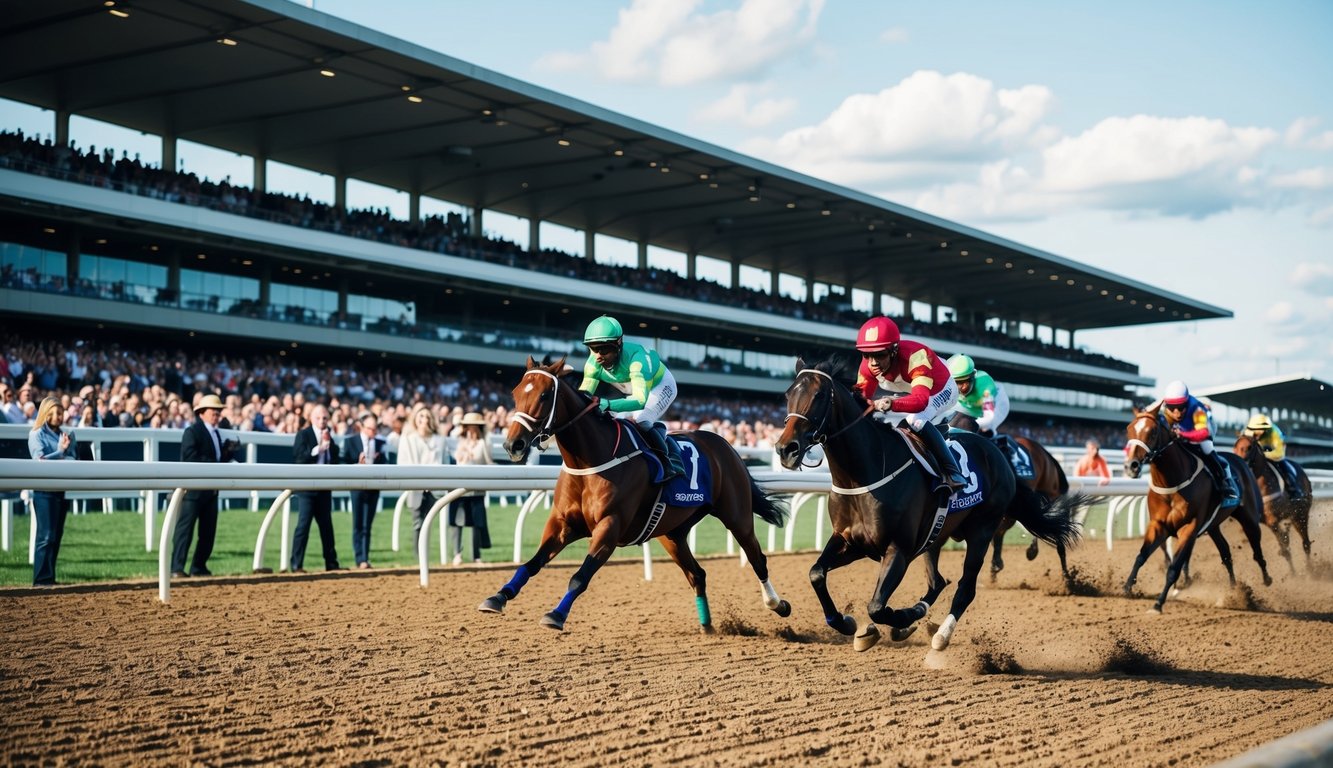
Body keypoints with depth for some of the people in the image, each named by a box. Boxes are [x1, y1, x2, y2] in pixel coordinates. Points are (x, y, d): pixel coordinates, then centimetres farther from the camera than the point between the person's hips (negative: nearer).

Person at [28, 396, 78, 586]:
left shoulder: (64, 435, 13)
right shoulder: (36, 434, -1)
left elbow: (73, 459, 3)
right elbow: (40, 460, -11)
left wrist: (55, 459, -13)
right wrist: (60, 452, -7)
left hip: (63, 489, 6)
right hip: (45, 490, -6)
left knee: (57, 535, 8)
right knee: (46, 535, -9)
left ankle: (49, 577, 14)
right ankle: (42, 578, -9)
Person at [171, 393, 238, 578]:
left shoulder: (216, 434, 19)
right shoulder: (192, 432, -8)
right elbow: (190, 457, -19)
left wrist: (230, 450, 0)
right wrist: (212, 465, -22)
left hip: (211, 489, 8)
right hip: (193, 488, -8)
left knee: (209, 530, 9)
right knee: (185, 528, -8)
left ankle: (199, 567, 16)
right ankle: (177, 567, -8)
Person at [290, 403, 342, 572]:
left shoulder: (328, 436, 13)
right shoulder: (303, 435, -2)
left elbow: (335, 459, 5)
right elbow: (299, 457, -13)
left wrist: (329, 443, -7)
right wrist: (317, 449, -22)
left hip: (324, 486, 5)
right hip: (306, 486, -5)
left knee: (326, 525, 10)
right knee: (303, 524, -8)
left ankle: (331, 563, 16)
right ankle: (296, 565, -6)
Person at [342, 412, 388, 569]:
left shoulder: (381, 443, 7)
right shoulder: (351, 442, 0)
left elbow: (384, 466, 7)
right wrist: (357, 465, -22)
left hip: (373, 487, 3)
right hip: (358, 486, -3)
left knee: (367, 525, 6)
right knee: (358, 525, -2)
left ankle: (365, 559, 8)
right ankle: (361, 560, -4)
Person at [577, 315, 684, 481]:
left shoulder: (636, 358, -44)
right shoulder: (593, 363, -25)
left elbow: (640, 400, -54)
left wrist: (607, 404, -68)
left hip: (660, 385, -7)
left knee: (639, 421, -28)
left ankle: (670, 461, -12)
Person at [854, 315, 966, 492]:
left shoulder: (915, 357, -42)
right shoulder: (868, 365, -22)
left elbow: (920, 400, -55)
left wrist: (892, 404, -74)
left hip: (940, 391, -8)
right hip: (907, 393, 8)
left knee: (916, 420, -34)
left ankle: (952, 472, -28)